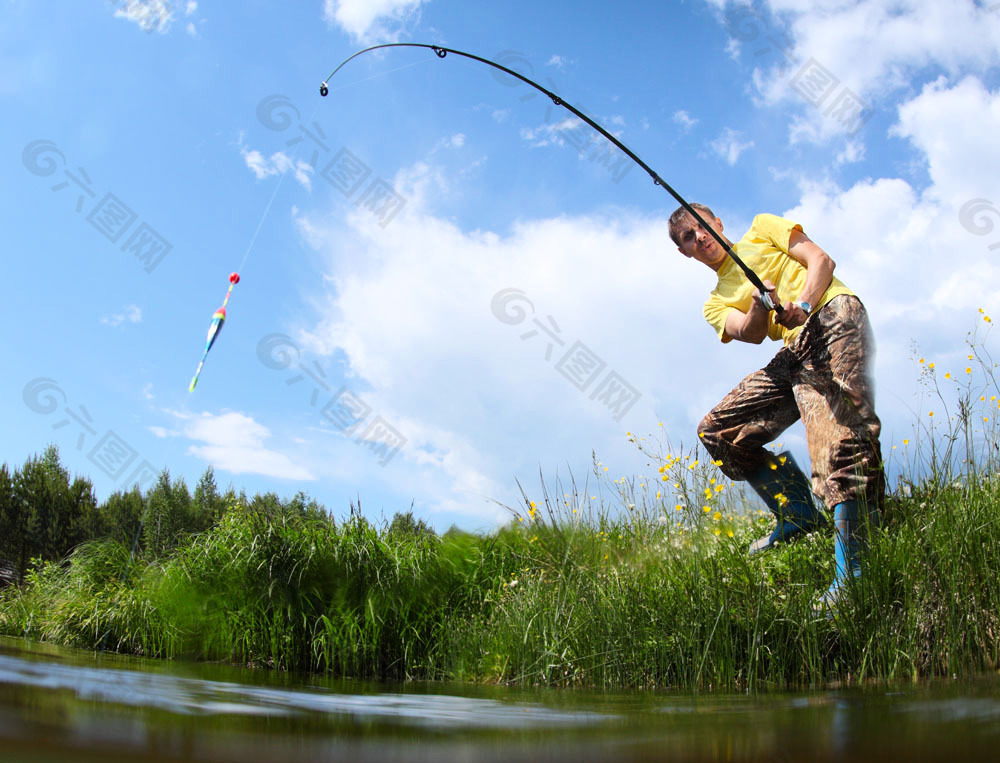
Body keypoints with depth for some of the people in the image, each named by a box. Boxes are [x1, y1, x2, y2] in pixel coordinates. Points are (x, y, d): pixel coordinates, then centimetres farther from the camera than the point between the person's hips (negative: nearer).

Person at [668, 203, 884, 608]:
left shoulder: (761, 228, 19)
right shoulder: (715, 303, 23)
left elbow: (822, 260, 5)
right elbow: (750, 333, 1)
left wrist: (801, 305, -15)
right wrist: (760, 305, -22)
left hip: (832, 314, -6)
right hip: (794, 352, 6)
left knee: (838, 436, -27)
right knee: (717, 430, -1)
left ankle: (851, 569, -30)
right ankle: (797, 514, 7)